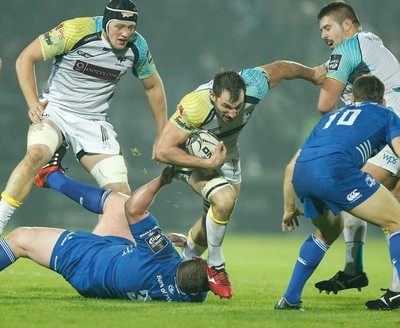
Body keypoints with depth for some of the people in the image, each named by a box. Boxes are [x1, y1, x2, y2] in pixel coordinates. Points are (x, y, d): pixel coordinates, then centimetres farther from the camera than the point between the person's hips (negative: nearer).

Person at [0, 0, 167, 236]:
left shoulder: (137, 47, -4)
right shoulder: (75, 31, -17)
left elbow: (153, 86, 15)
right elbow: (26, 59, -9)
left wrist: (163, 134, 17)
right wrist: (33, 103, -20)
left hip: (94, 123, 4)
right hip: (54, 111, -4)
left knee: (121, 194, -9)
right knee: (36, 155, -35)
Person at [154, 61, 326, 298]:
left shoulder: (253, 88, -30)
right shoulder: (194, 106, -40)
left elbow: (280, 68, -8)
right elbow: (163, 151, -36)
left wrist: (313, 74, 9)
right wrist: (208, 164, -41)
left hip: (227, 155, 6)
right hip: (192, 156, -6)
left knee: (214, 220, 15)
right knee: (224, 199, -30)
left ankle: (188, 257, 45)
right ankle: (215, 267, -9)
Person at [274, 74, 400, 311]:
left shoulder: (331, 118, 38)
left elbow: (291, 167, 36)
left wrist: (289, 208, 46)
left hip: (302, 174, 6)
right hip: (335, 169, -6)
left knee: (329, 230, 32)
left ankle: (290, 298, 30)